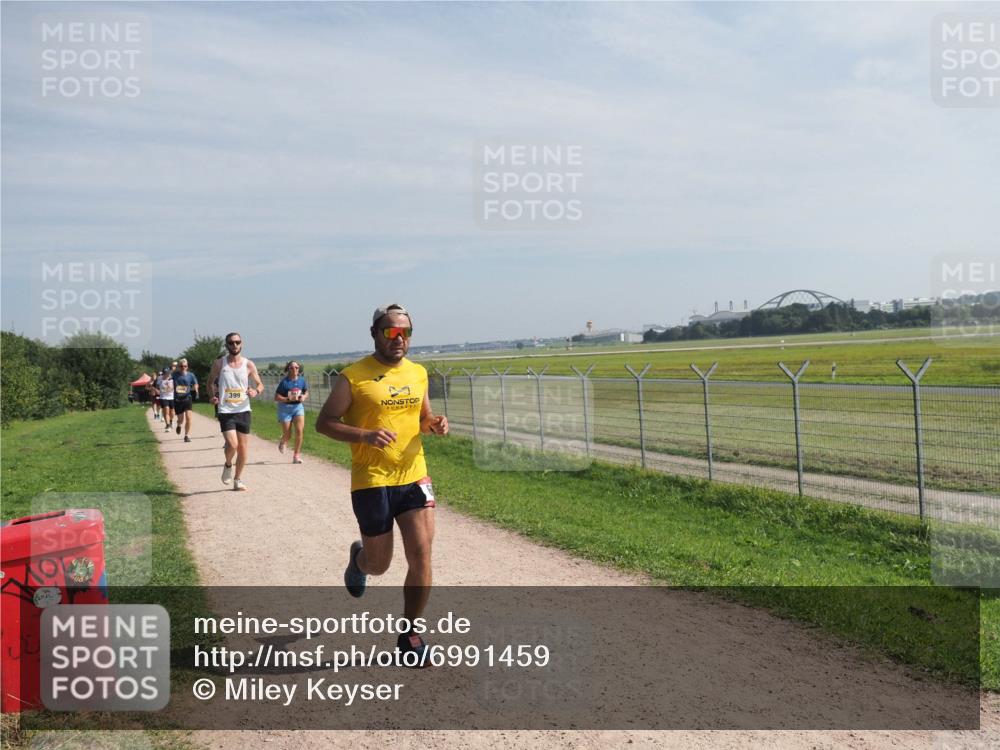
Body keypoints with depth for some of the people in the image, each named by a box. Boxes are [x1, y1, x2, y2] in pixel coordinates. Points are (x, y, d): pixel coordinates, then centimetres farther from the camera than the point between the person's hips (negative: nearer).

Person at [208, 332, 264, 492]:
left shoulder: (248, 365, 2)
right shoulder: (219, 363, 0)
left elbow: (260, 384, 9)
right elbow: (211, 381, 12)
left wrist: (256, 391, -13)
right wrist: (213, 396, -6)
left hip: (243, 410, 2)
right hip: (226, 411, -2)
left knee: (243, 448, 5)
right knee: (232, 444, -17)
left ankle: (238, 480, 23)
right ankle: (228, 465, 16)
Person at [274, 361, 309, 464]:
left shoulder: (302, 380, 1)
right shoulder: (284, 382, -11)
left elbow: (306, 392, 15)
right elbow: (276, 397, -11)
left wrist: (304, 397, -7)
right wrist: (289, 399, -22)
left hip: (298, 406, 3)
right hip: (285, 408, -3)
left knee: (299, 430, -14)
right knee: (287, 435, 4)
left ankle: (296, 455, -3)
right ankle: (282, 442, 44)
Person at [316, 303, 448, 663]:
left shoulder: (418, 373, 9)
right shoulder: (353, 377, -7)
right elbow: (324, 423, -5)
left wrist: (435, 424, -2)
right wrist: (364, 436, -21)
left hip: (414, 477, 4)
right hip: (371, 482, -3)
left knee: (421, 556, -4)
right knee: (380, 565, 9)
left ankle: (409, 633, 13)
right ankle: (359, 558, 47)